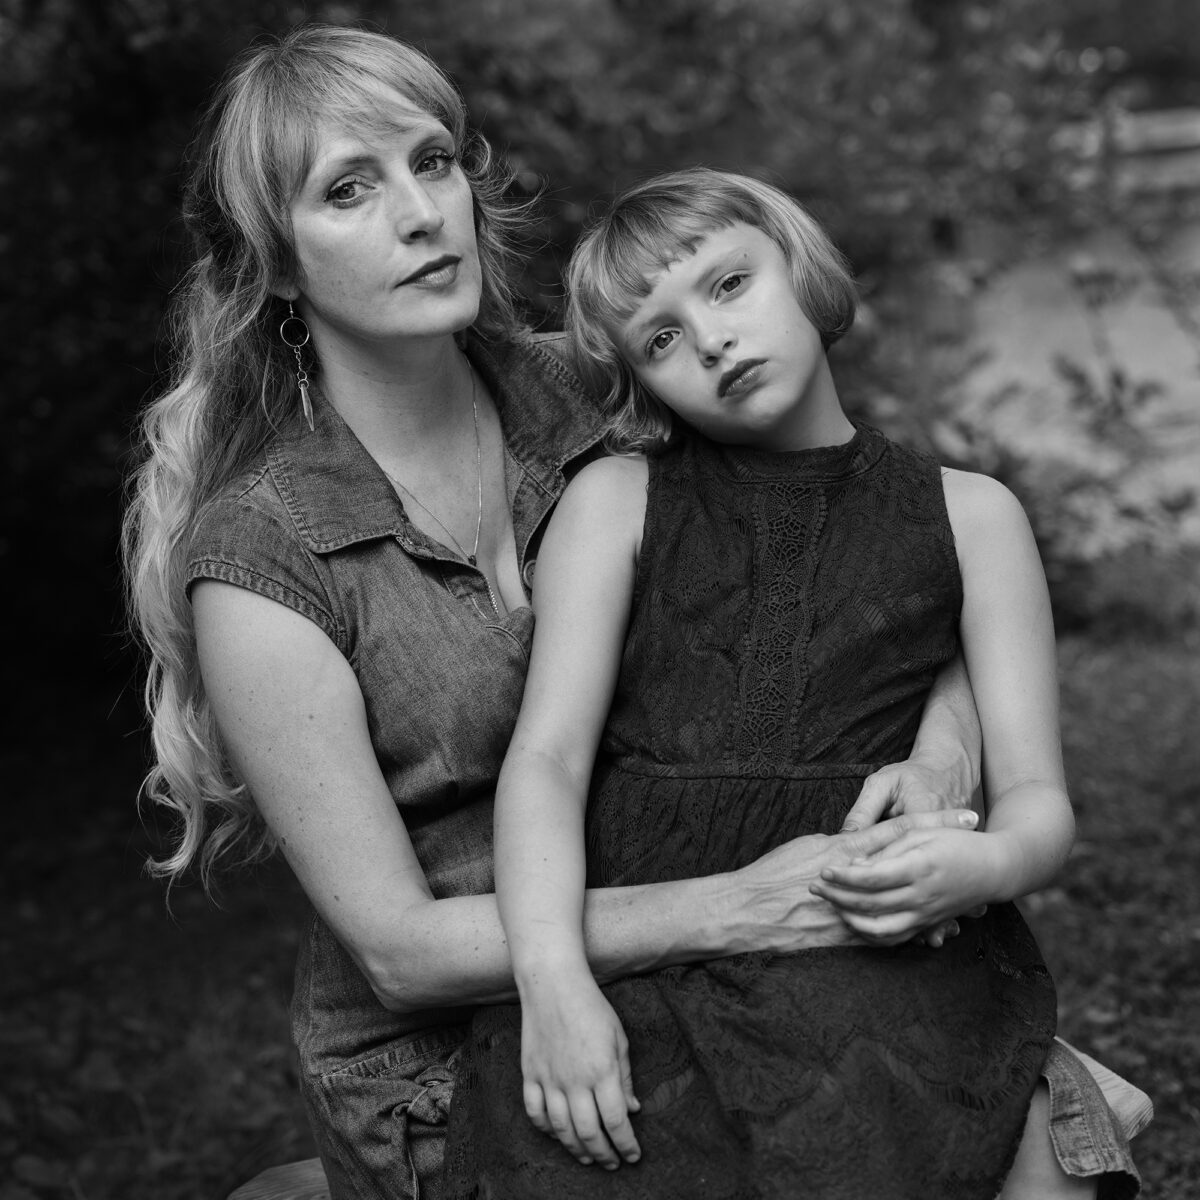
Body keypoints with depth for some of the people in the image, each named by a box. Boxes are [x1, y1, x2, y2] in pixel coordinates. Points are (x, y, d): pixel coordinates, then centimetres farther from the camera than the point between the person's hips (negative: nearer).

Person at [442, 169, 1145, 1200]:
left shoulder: (969, 515, 15)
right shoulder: (615, 501, 12)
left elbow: (1039, 798, 10)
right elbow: (547, 756, 1)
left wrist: (986, 865, -14)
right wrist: (552, 978, -16)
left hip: (885, 951, 1)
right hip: (636, 947, 0)